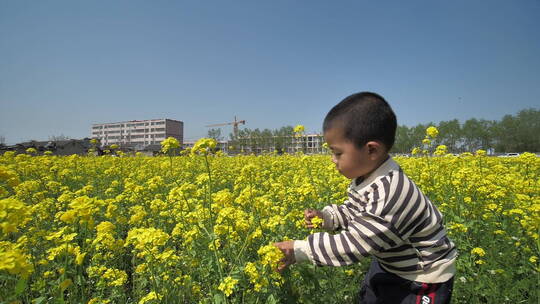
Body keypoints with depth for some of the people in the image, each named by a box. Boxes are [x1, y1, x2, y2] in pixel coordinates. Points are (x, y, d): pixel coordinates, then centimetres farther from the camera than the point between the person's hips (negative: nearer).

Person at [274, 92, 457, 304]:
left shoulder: (390, 195, -38)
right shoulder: (368, 177, -9)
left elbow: (352, 245, -32)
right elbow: (352, 211, 6)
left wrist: (299, 250, -26)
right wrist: (326, 216, -13)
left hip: (425, 278, -8)